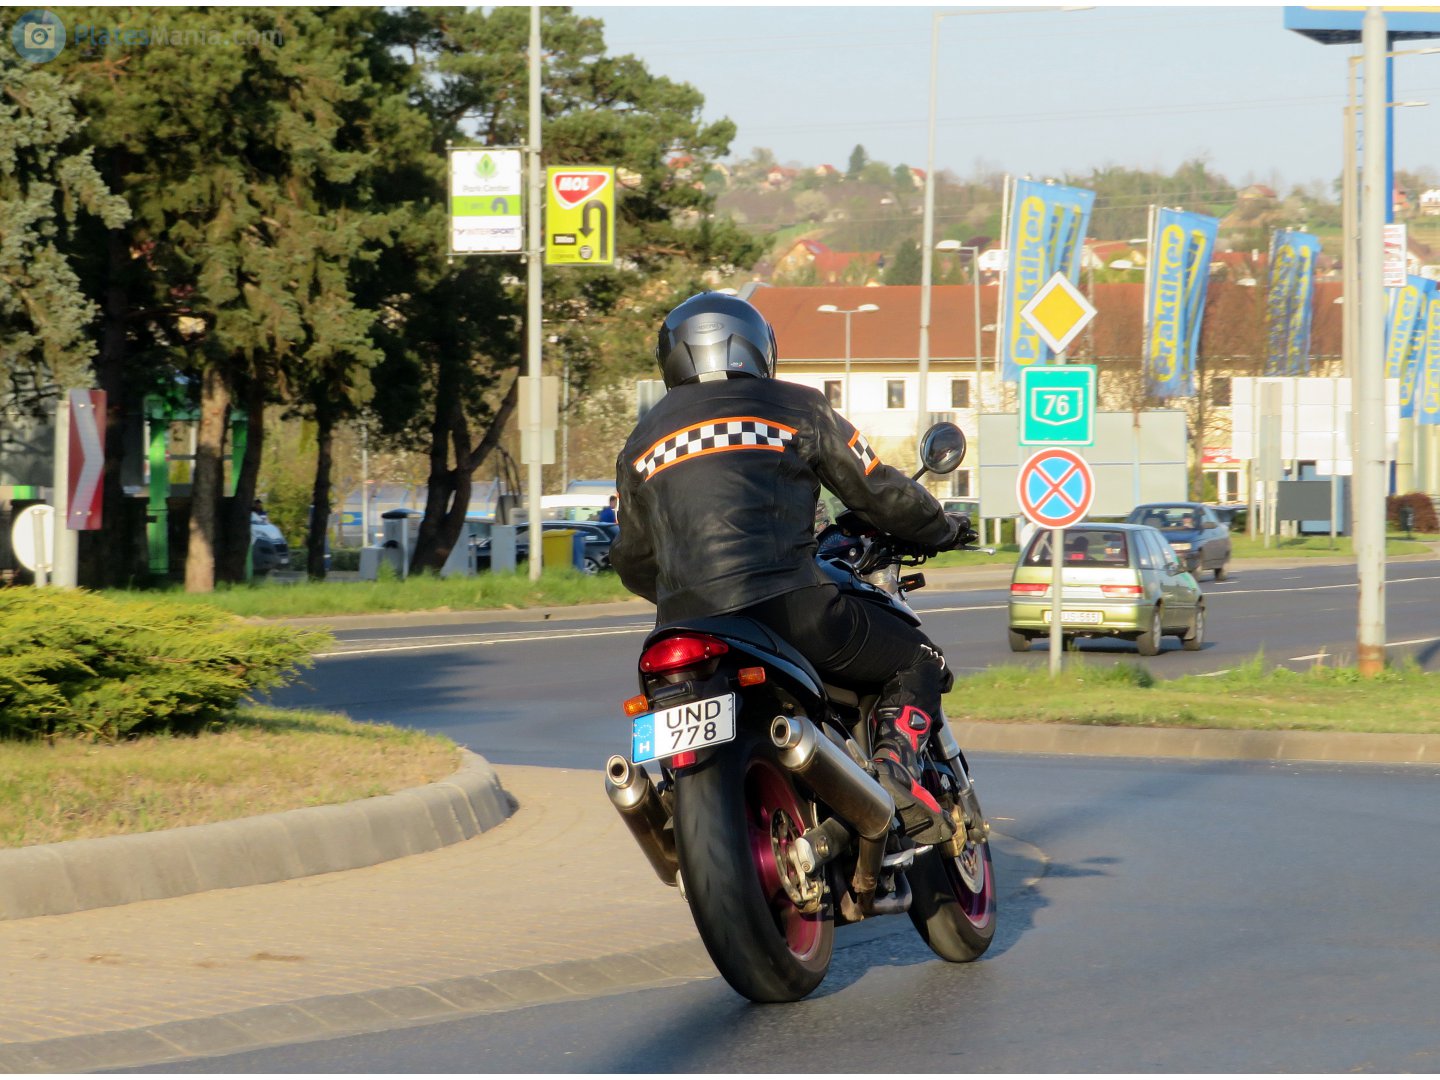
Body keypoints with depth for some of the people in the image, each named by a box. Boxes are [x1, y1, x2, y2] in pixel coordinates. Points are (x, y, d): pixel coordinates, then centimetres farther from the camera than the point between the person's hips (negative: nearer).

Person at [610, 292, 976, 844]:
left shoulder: (641, 443, 22)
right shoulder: (795, 406, 10)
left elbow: (633, 564, 29)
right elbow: (877, 490, 15)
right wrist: (942, 529, 34)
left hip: (684, 625, 4)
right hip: (789, 607, -4)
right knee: (919, 663, 14)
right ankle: (895, 764, -13)